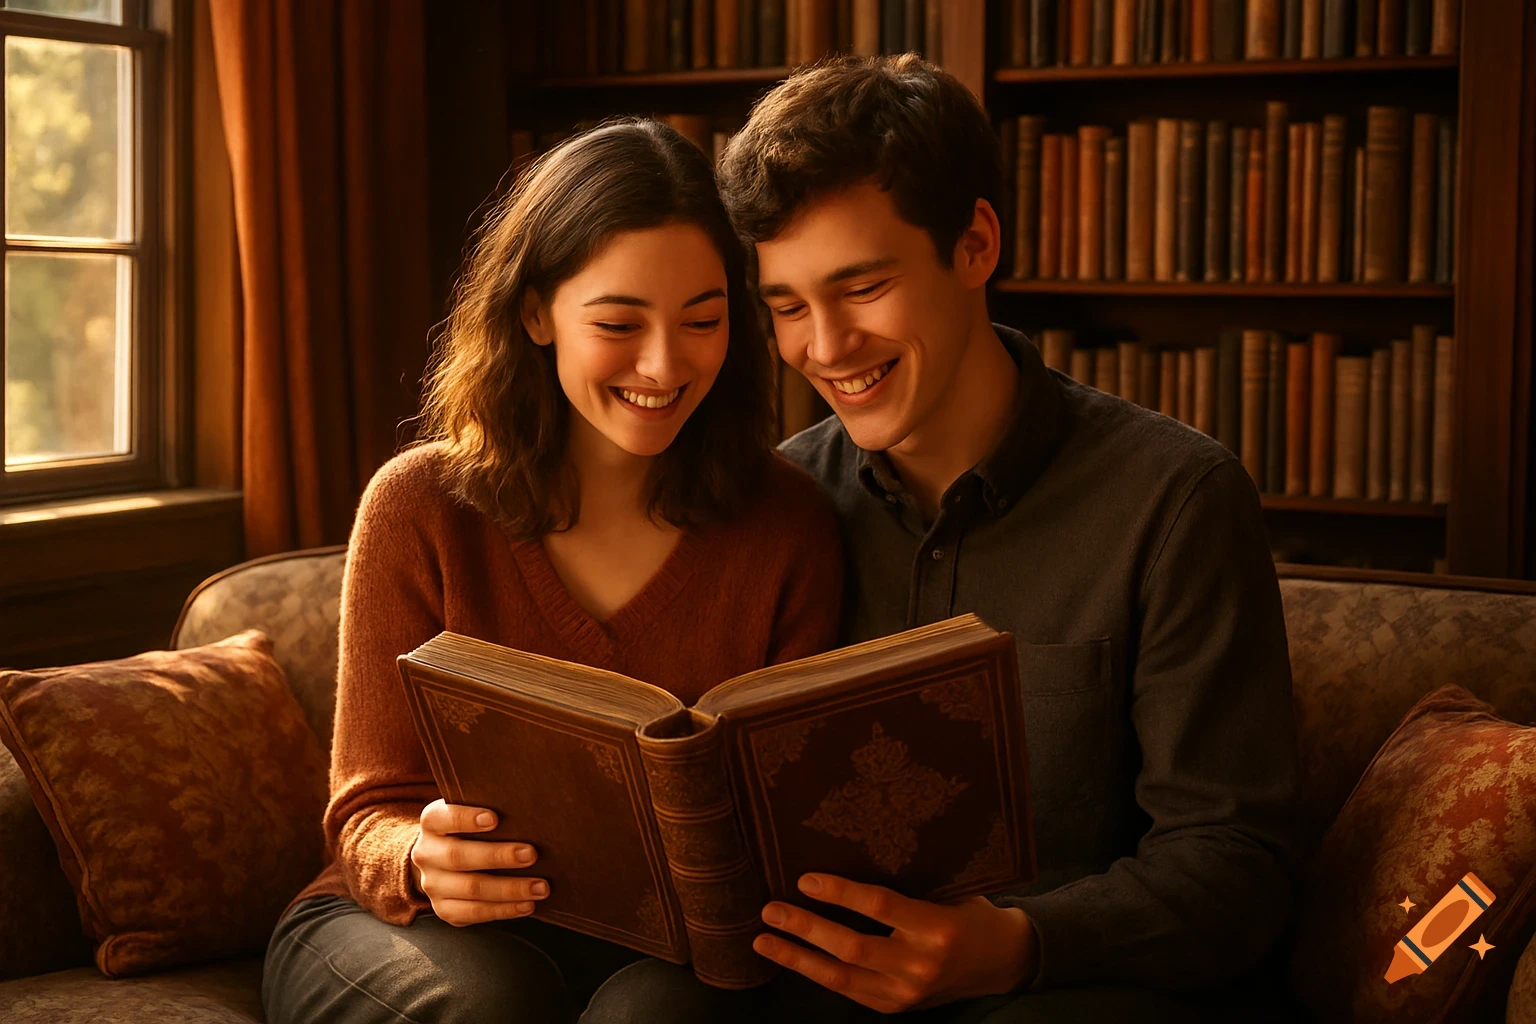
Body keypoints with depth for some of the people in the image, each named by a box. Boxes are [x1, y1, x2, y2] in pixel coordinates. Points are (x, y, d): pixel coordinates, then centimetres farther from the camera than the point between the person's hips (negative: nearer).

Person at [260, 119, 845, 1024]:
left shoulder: (789, 525, -3)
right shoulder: (420, 508, -7)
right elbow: (371, 816, -5)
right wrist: (420, 863, -30)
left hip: (659, 951, 1)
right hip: (418, 938, 0)